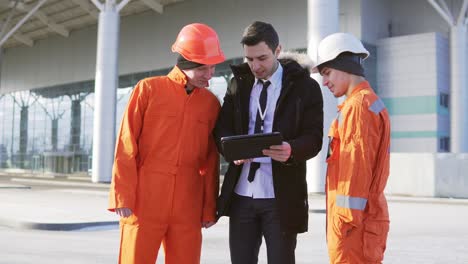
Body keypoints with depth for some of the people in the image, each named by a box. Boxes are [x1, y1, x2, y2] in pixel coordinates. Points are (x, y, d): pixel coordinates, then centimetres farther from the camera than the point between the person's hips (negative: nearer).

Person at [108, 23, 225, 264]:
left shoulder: (211, 103, 8)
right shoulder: (149, 89, -1)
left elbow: (211, 161, 10)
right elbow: (126, 146, -2)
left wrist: (209, 207, 8)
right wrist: (123, 196, -8)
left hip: (187, 207, 3)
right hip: (144, 203, -2)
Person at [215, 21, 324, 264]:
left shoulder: (304, 86, -1)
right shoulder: (239, 82, 10)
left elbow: (314, 137, -6)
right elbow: (222, 127, 7)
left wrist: (291, 150, -29)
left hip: (281, 196, -3)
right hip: (241, 195, 3)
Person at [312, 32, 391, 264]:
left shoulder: (357, 106, -14)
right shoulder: (371, 103, 17)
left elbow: (358, 167, -19)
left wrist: (346, 219, -18)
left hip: (354, 221, -9)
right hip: (363, 218, 9)